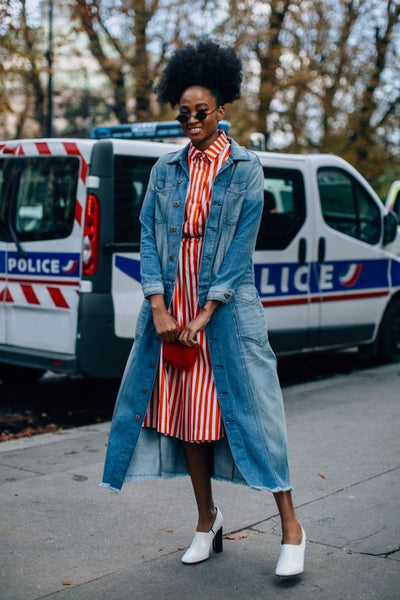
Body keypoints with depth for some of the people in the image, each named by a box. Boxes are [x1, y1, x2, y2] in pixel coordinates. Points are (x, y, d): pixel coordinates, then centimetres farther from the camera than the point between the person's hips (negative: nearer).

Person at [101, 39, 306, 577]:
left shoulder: (245, 169, 0)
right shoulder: (166, 169, 10)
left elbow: (242, 244, -7)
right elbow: (148, 236, 4)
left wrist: (205, 314, -14)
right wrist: (159, 307, -8)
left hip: (226, 309, -4)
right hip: (171, 308, 4)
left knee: (249, 409, -4)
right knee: (186, 413, 7)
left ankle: (291, 527, 5)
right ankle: (207, 519, 23)